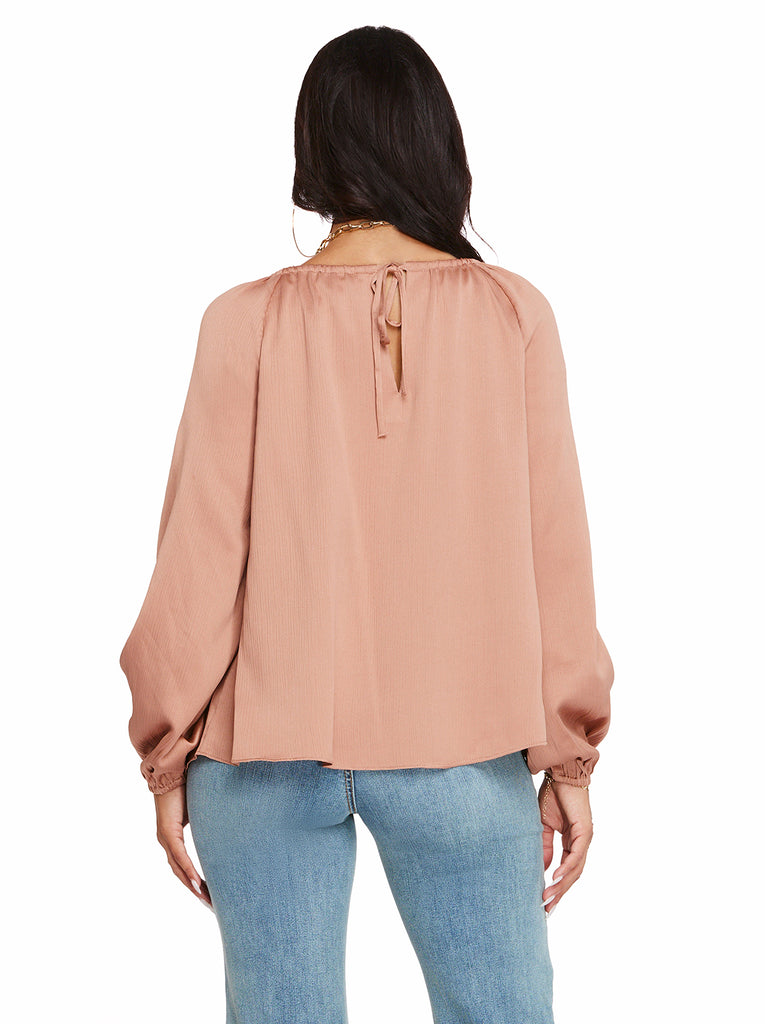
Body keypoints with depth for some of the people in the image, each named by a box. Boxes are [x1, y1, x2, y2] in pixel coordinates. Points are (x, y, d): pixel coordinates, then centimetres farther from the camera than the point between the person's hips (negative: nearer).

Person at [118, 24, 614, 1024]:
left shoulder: (247, 321, -6)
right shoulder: (513, 314, -4)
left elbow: (202, 555, -4)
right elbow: (553, 547, -2)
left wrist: (167, 754, 7)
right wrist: (567, 756, 7)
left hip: (266, 751, 0)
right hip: (462, 749, 0)